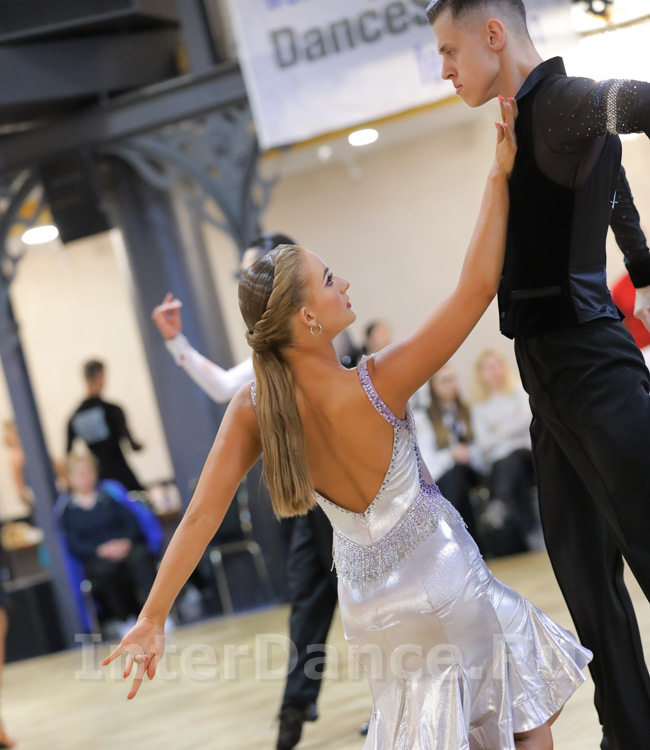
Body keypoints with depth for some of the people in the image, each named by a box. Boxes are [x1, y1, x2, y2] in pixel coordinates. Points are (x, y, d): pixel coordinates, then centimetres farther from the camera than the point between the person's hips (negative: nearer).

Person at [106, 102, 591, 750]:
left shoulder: (252, 408, -13)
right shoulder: (375, 385, -26)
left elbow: (200, 516, -13)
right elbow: (477, 287, -24)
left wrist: (152, 620, -7)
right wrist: (499, 175, -19)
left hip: (367, 606, 5)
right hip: (442, 585, -5)